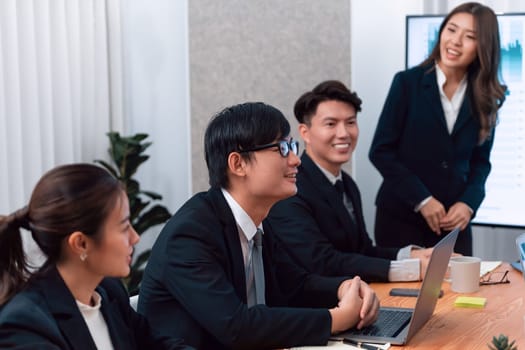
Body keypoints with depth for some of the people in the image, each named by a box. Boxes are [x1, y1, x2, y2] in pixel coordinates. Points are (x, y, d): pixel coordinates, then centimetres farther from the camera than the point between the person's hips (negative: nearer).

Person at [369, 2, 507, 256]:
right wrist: (421, 199, -13)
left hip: (454, 220, 3)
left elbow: (480, 161, 10)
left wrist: (469, 203, -9)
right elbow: (381, 151, -8)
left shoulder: (484, 98, 4)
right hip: (401, 216, -3)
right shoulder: (408, 82, -6)